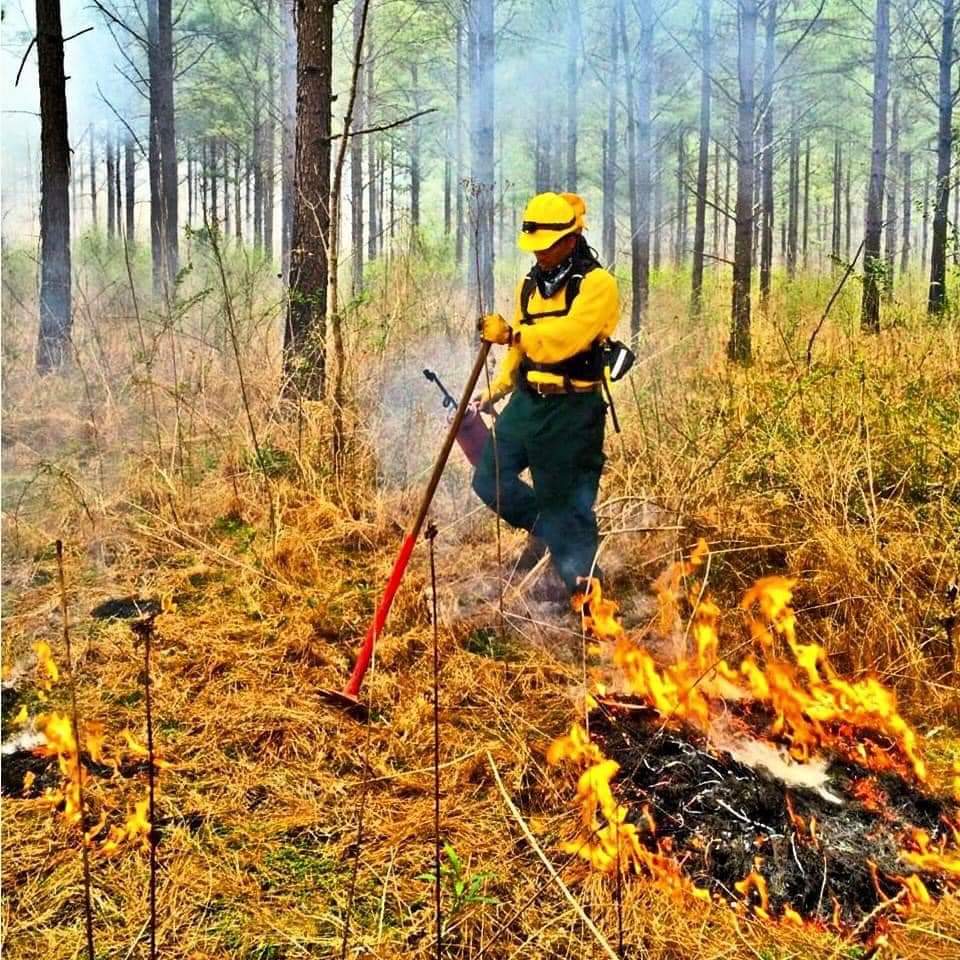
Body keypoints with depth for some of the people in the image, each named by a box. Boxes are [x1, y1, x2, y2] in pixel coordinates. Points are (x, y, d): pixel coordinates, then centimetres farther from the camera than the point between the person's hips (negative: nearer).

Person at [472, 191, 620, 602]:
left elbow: (565, 337, -26)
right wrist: (496, 390, 9)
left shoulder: (598, 285, -11)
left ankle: (582, 589, 14)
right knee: (490, 478, 6)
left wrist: (511, 333, -34)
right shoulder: (529, 285, 12)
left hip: (572, 412, -7)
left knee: (567, 501, -1)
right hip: (526, 403, 7)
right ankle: (542, 528, 30)